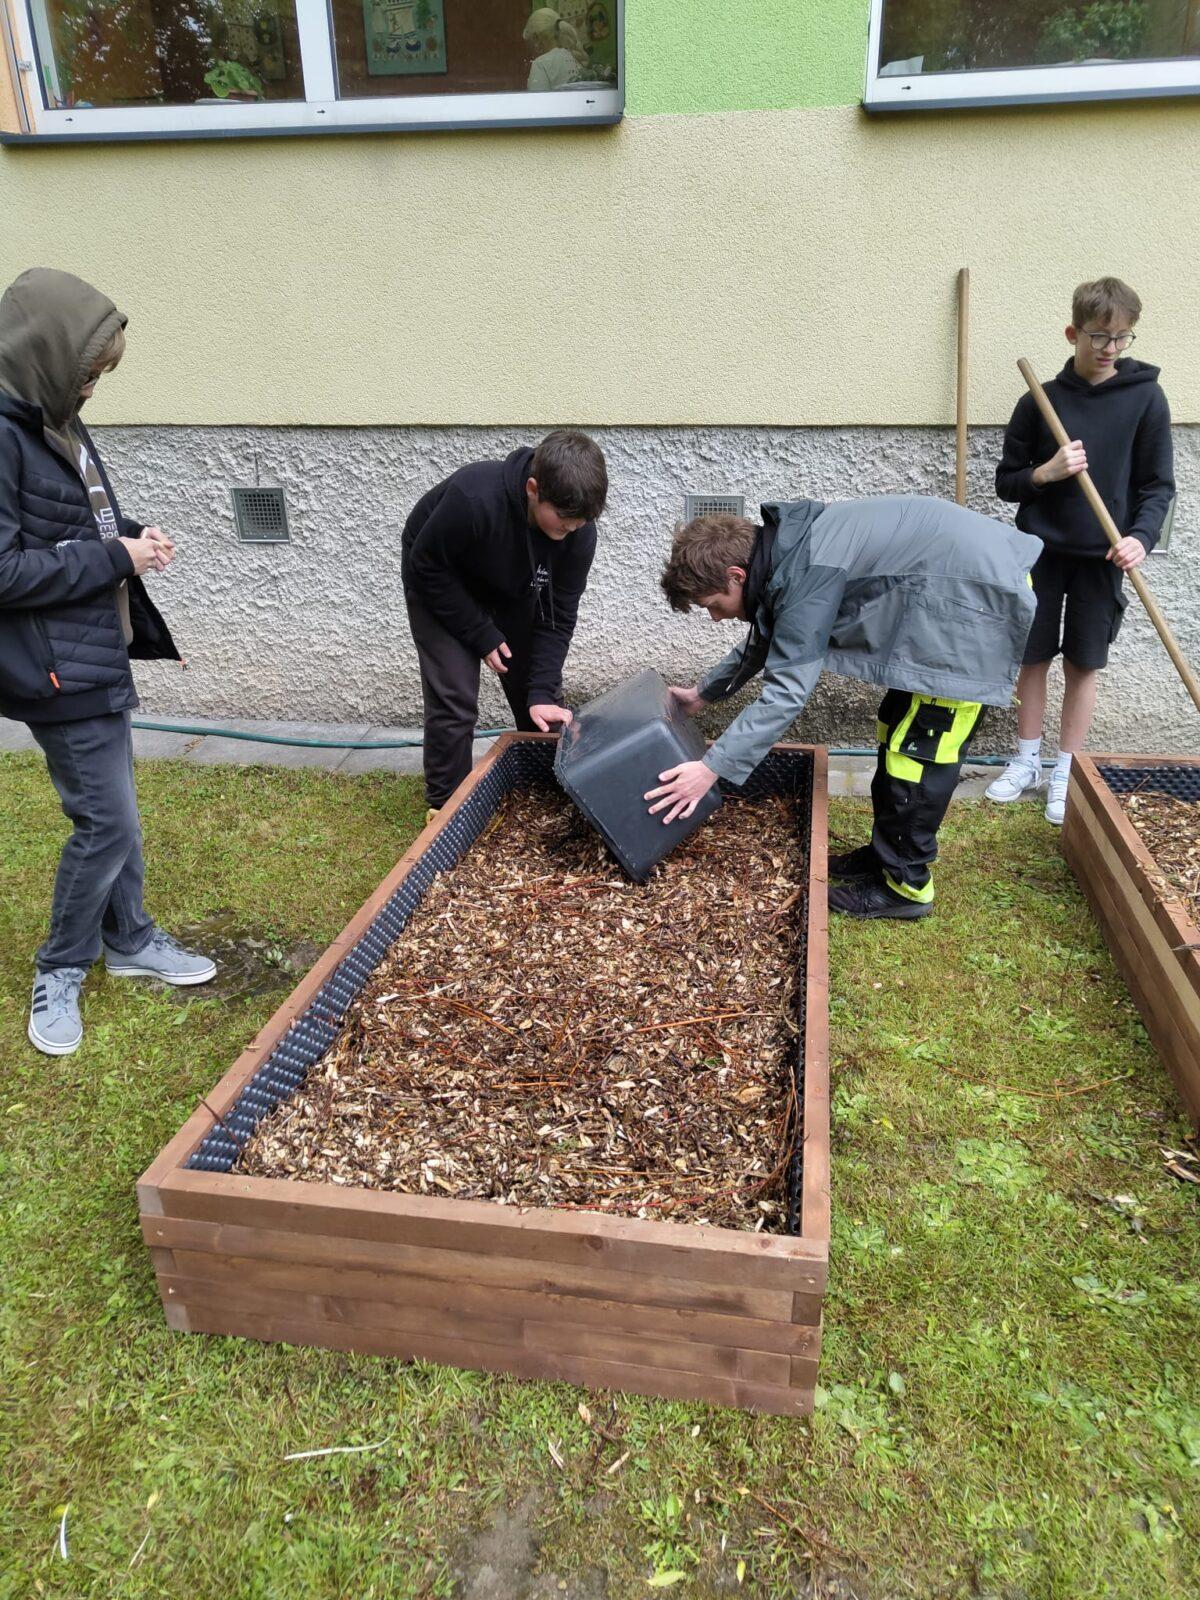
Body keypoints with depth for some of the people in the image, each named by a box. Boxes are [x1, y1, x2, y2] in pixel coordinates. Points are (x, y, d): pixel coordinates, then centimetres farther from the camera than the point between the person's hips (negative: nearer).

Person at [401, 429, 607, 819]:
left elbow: (558, 615, -19)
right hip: (440, 584, -4)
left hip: (513, 592, 4)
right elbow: (426, 567, -26)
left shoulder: (578, 530, -27)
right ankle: (445, 808, 7)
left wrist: (542, 693, -27)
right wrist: (481, 635, -22)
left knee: (541, 700, 2)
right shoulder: (472, 499, -42)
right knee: (455, 701, -10)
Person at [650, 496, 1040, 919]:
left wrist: (713, 768, -25)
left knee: (918, 747, -5)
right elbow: (765, 640, 23)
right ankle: (887, 854, 27)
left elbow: (787, 691, -26)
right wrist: (704, 693, 25)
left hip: (976, 595, -10)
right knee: (898, 729, 15)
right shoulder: (789, 553, 6)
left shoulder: (806, 572, -24)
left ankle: (906, 885, 7)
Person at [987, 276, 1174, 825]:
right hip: (1041, 550, 1)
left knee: (1083, 665, 6)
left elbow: (1157, 486, -2)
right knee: (1034, 657, 8)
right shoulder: (1040, 400, 0)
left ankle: (1064, 774, 17)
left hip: (1102, 556, -1)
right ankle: (1026, 762, 24)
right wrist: (1046, 472, -16)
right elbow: (1006, 481, 3)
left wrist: (1141, 536, -19)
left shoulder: (1145, 398, -2)